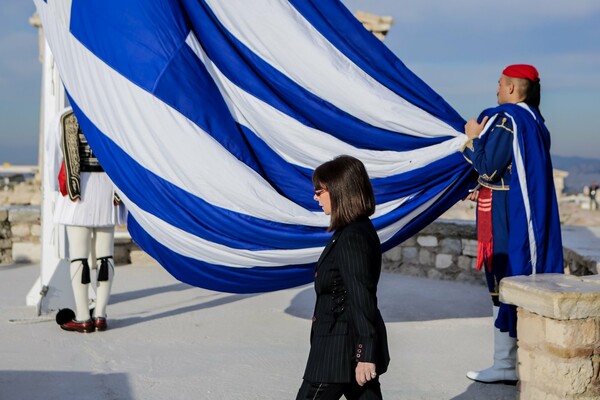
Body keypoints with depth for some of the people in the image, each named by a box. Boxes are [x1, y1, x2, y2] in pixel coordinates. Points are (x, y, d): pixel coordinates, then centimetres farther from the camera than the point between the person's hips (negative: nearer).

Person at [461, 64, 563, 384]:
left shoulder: (504, 119, -14)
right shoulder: (534, 121, 14)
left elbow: (489, 167, -18)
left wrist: (473, 138, -4)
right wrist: (485, 189, 15)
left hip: (504, 214, -9)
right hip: (531, 215, 9)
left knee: (502, 282, -4)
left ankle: (505, 365, -1)